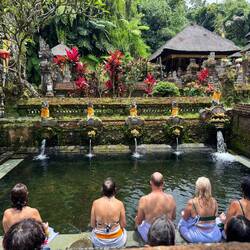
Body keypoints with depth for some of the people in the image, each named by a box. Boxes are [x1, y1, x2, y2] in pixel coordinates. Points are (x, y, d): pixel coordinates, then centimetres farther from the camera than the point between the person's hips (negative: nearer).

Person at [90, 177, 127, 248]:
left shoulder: (95, 203, -18)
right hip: (117, 241, 0)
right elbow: (123, 225, -9)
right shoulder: (119, 204, -20)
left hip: (99, 241, 1)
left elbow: (93, 225, -8)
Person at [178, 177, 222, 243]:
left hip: (198, 238, -4)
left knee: (182, 222, 22)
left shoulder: (191, 203, -19)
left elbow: (185, 218, -4)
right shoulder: (214, 201, -8)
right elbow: (215, 216, 9)